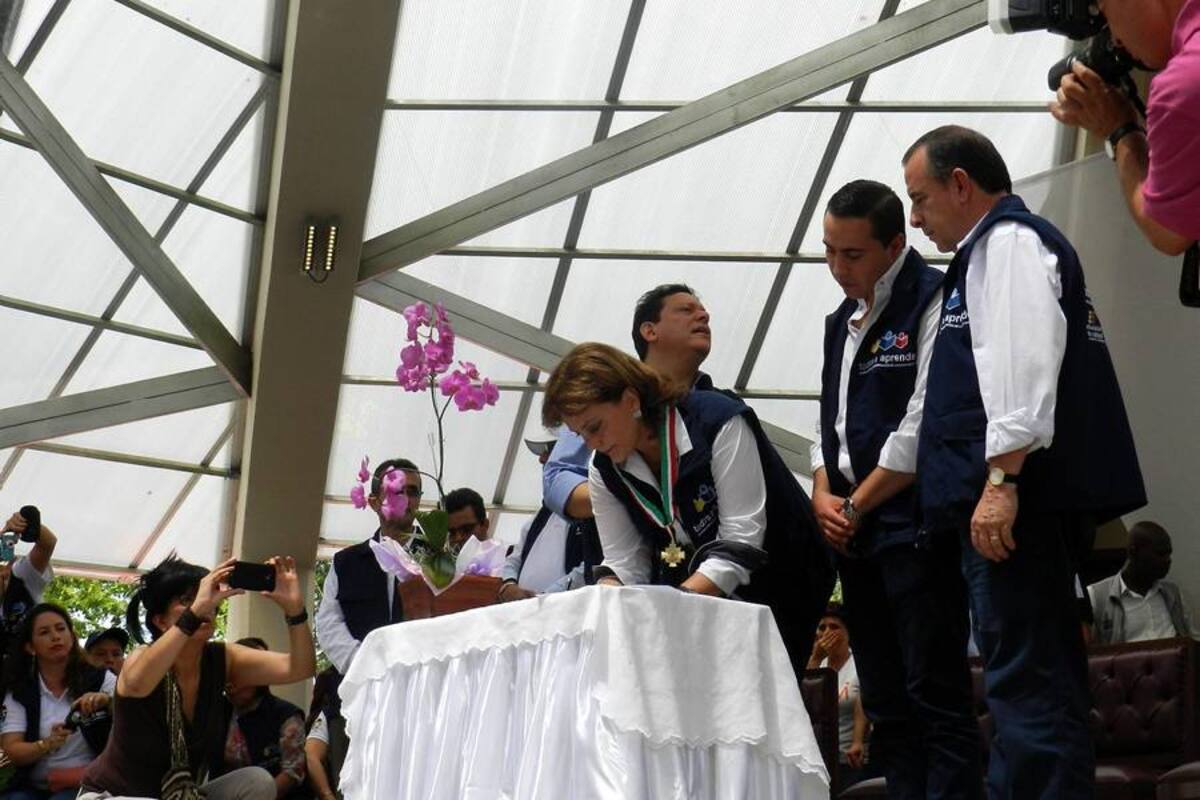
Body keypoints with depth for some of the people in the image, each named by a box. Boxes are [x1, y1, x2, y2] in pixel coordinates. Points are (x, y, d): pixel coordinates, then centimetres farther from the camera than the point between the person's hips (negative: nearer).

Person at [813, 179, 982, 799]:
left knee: (936, 699, -8)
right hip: (856, 537, 9)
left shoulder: (932, 304, -9)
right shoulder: (842, 322, 18)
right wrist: (824, 495, 5)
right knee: (886, 708, 11)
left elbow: (923, 427, -15)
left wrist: (857, 506, -8)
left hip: (917, 531, -9)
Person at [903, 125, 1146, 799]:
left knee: (1027, 687, -13)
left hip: (1014, 500, -11)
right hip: (1028, 507, 11)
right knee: (1041, 686, 12)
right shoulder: (996, 247, 25)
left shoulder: (1008, 242, -5)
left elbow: (1021, 363, -19)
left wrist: (1002, 478, -26)